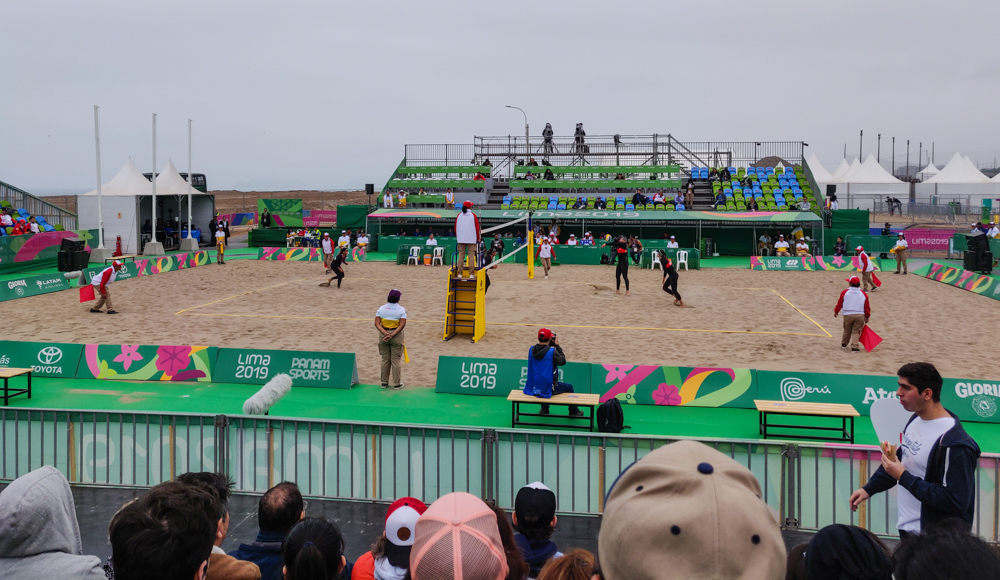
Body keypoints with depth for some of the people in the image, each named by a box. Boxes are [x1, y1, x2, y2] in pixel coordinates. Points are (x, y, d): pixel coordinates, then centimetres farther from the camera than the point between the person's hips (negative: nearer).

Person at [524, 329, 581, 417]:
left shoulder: (531, 350, -5)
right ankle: (574, 411, 38)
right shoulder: (552, 351, -20)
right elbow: (562, 361, -7)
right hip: (547, 390, -5)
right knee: (569, 387, 20)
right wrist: (557, 346, -2)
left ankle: (544, 409, 53)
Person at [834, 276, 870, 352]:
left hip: (848, 315, 0)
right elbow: (867, 306, 11)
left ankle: (844, 344, 34)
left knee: (847, 330, 16)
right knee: (856, 331, 3)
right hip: (860, 315, 0)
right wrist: (867, 316, 20)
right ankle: (854, 347, -8)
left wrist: (836, 311, 21)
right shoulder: (863, 294, 8)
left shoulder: (845, 292, 1)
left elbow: (839, 303, 6)